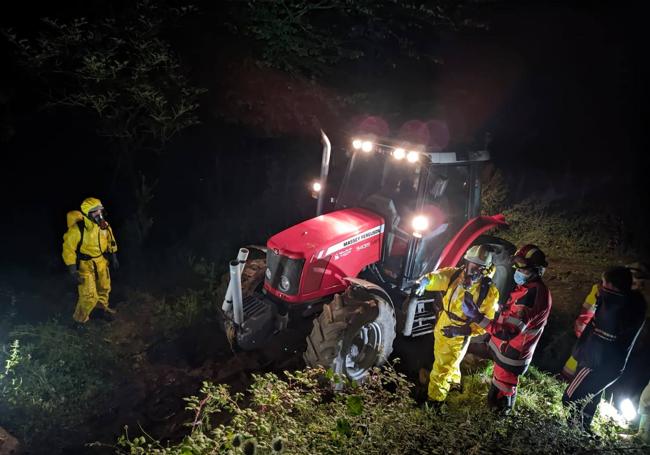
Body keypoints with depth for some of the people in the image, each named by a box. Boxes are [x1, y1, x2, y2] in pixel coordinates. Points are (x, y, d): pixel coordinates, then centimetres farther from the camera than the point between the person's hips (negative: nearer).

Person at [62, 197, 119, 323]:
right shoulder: (77, 229, -29)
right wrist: (73, 271, -23)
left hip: (101, 262, 6)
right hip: (85, 265, -6)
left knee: (104, 287, 26)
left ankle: (103, 306, 57)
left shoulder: (104, 225, -10)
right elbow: (68, 249, -23)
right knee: (89, 297, -5)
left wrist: (113, 257, 13)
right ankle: (80, 320, 21)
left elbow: (110, 240, 8)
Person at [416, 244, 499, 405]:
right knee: (448, 361, 31)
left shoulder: (489, 291, -23)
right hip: (441, 329, 5)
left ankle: (434, 400, 28)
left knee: (441, 370, 4)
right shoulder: (454, 274, -14)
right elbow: (437, 277, -28)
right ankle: (454, 381, 60)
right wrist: (424, 281, -53)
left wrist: (465, 330, -32)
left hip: (458, 337, -5)